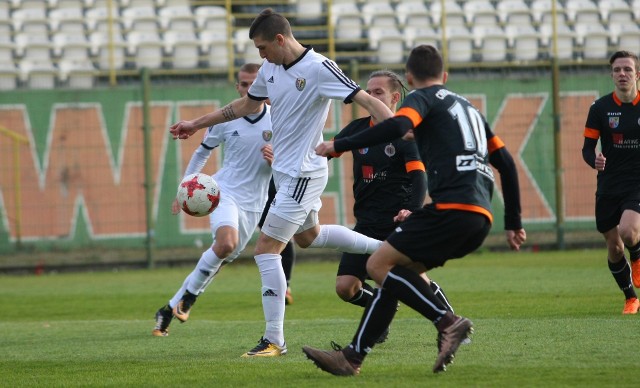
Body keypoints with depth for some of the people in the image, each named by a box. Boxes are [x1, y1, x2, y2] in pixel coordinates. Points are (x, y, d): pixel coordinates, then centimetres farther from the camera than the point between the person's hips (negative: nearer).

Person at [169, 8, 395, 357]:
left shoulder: (319, 69, -20)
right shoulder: (270, 69, 5)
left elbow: (366, 100, -24)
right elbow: (247, 104, 22)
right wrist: (196, 124, 25)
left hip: (302, 174, -10)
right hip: (286, 171, 10)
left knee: (266, 249, -10)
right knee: (308, 236, 28)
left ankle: (274, 340, -6)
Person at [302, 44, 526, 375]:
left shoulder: (423, 98, 5)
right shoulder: (468, 108, 29)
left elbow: (397, 126, -18)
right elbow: (506, 163, 27)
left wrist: (338, 146, -11)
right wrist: (514, 224, 30)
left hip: (452, 208, -8)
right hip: (480, 218, 8)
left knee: (379, 265, -7)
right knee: (393, 273, 11)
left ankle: (447, 323, -15)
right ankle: (352, 357, 7)